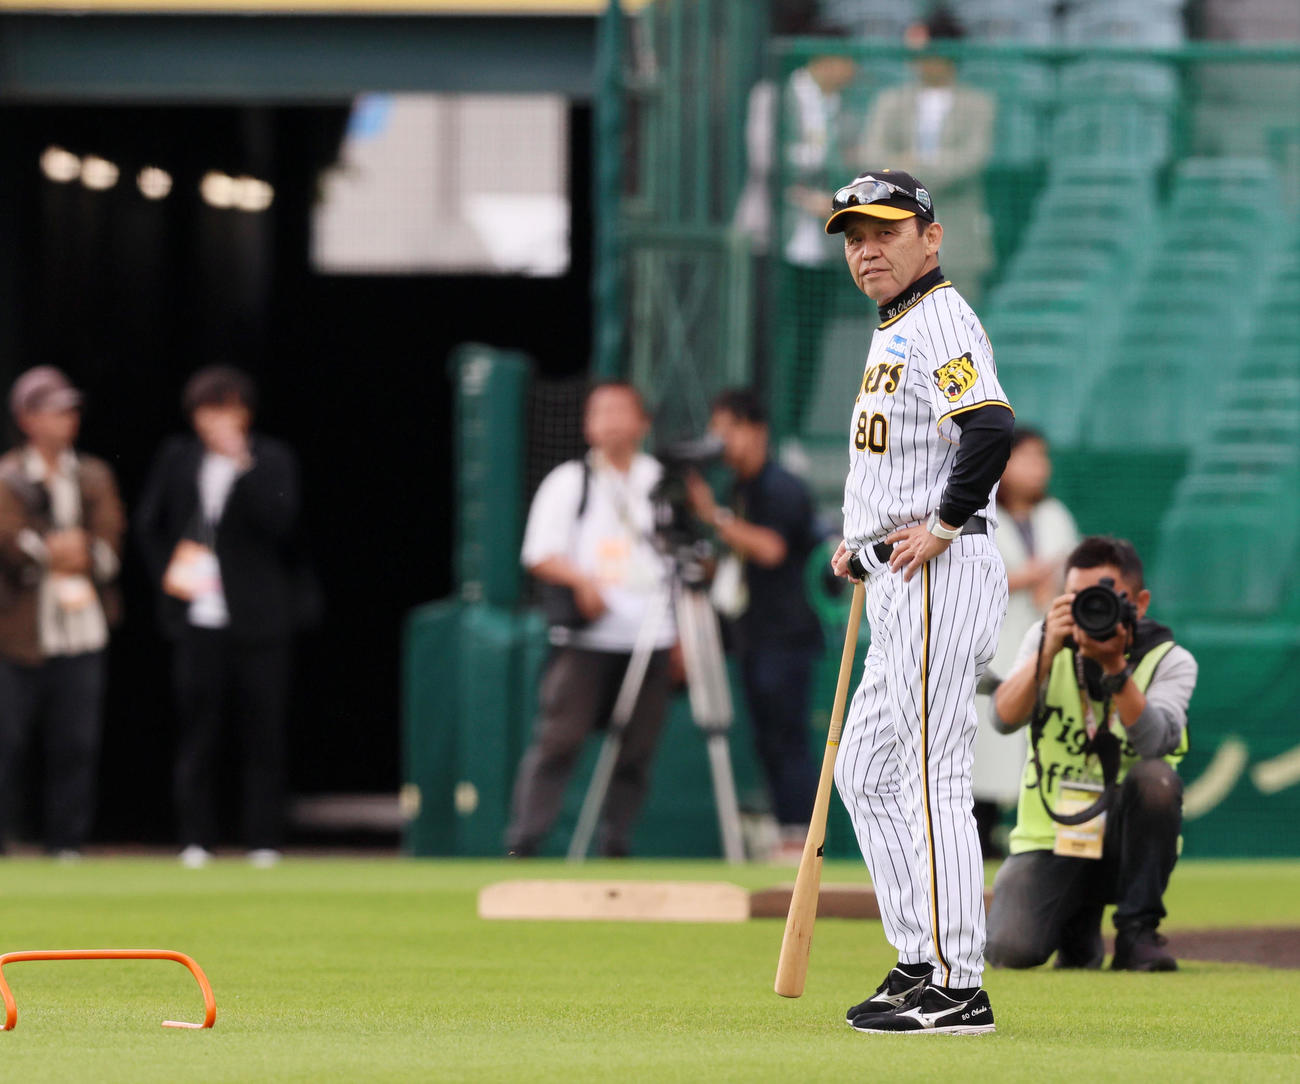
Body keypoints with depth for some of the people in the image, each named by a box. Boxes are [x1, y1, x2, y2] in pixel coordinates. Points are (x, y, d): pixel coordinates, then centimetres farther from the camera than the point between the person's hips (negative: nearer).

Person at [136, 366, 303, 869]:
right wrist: (166, 572, 4)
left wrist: (242, 465, -18)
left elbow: (279, 521, -14)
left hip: (259, 619, -2)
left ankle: (264, 842, 3)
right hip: (198, 618, 2)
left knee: (263, 735, -1)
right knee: (198, 734, 2)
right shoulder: (177, 459, 10)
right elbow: (148, 525, 19)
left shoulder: (272, 459, 2)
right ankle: (195, 841, 8)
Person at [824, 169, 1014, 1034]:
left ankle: (957, 988, -11)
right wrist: (866, 544, 20)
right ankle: (922, 963, 19)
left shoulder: (940, 323, -13)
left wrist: (941, 529, -22)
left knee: (933, 777, -11)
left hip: (940, 577, -11)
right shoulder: (897, 333, 20)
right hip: (905, 590, 11)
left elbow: (992, 429, -29)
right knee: (868, 774, 16)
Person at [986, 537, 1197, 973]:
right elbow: (1005, 718, -18)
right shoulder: (1045, 642, 0)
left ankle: (1137, 933, -17)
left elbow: (1154, 742, -26)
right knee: (1010, 949, -25)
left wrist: (1115, 665, -35)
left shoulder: (1170, 661, -6)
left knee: (1155, 778, -34)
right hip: (1049, 839, 1)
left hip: (1123, 838, -1)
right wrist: (1050, 651, -30)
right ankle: (1078, 924, 13)